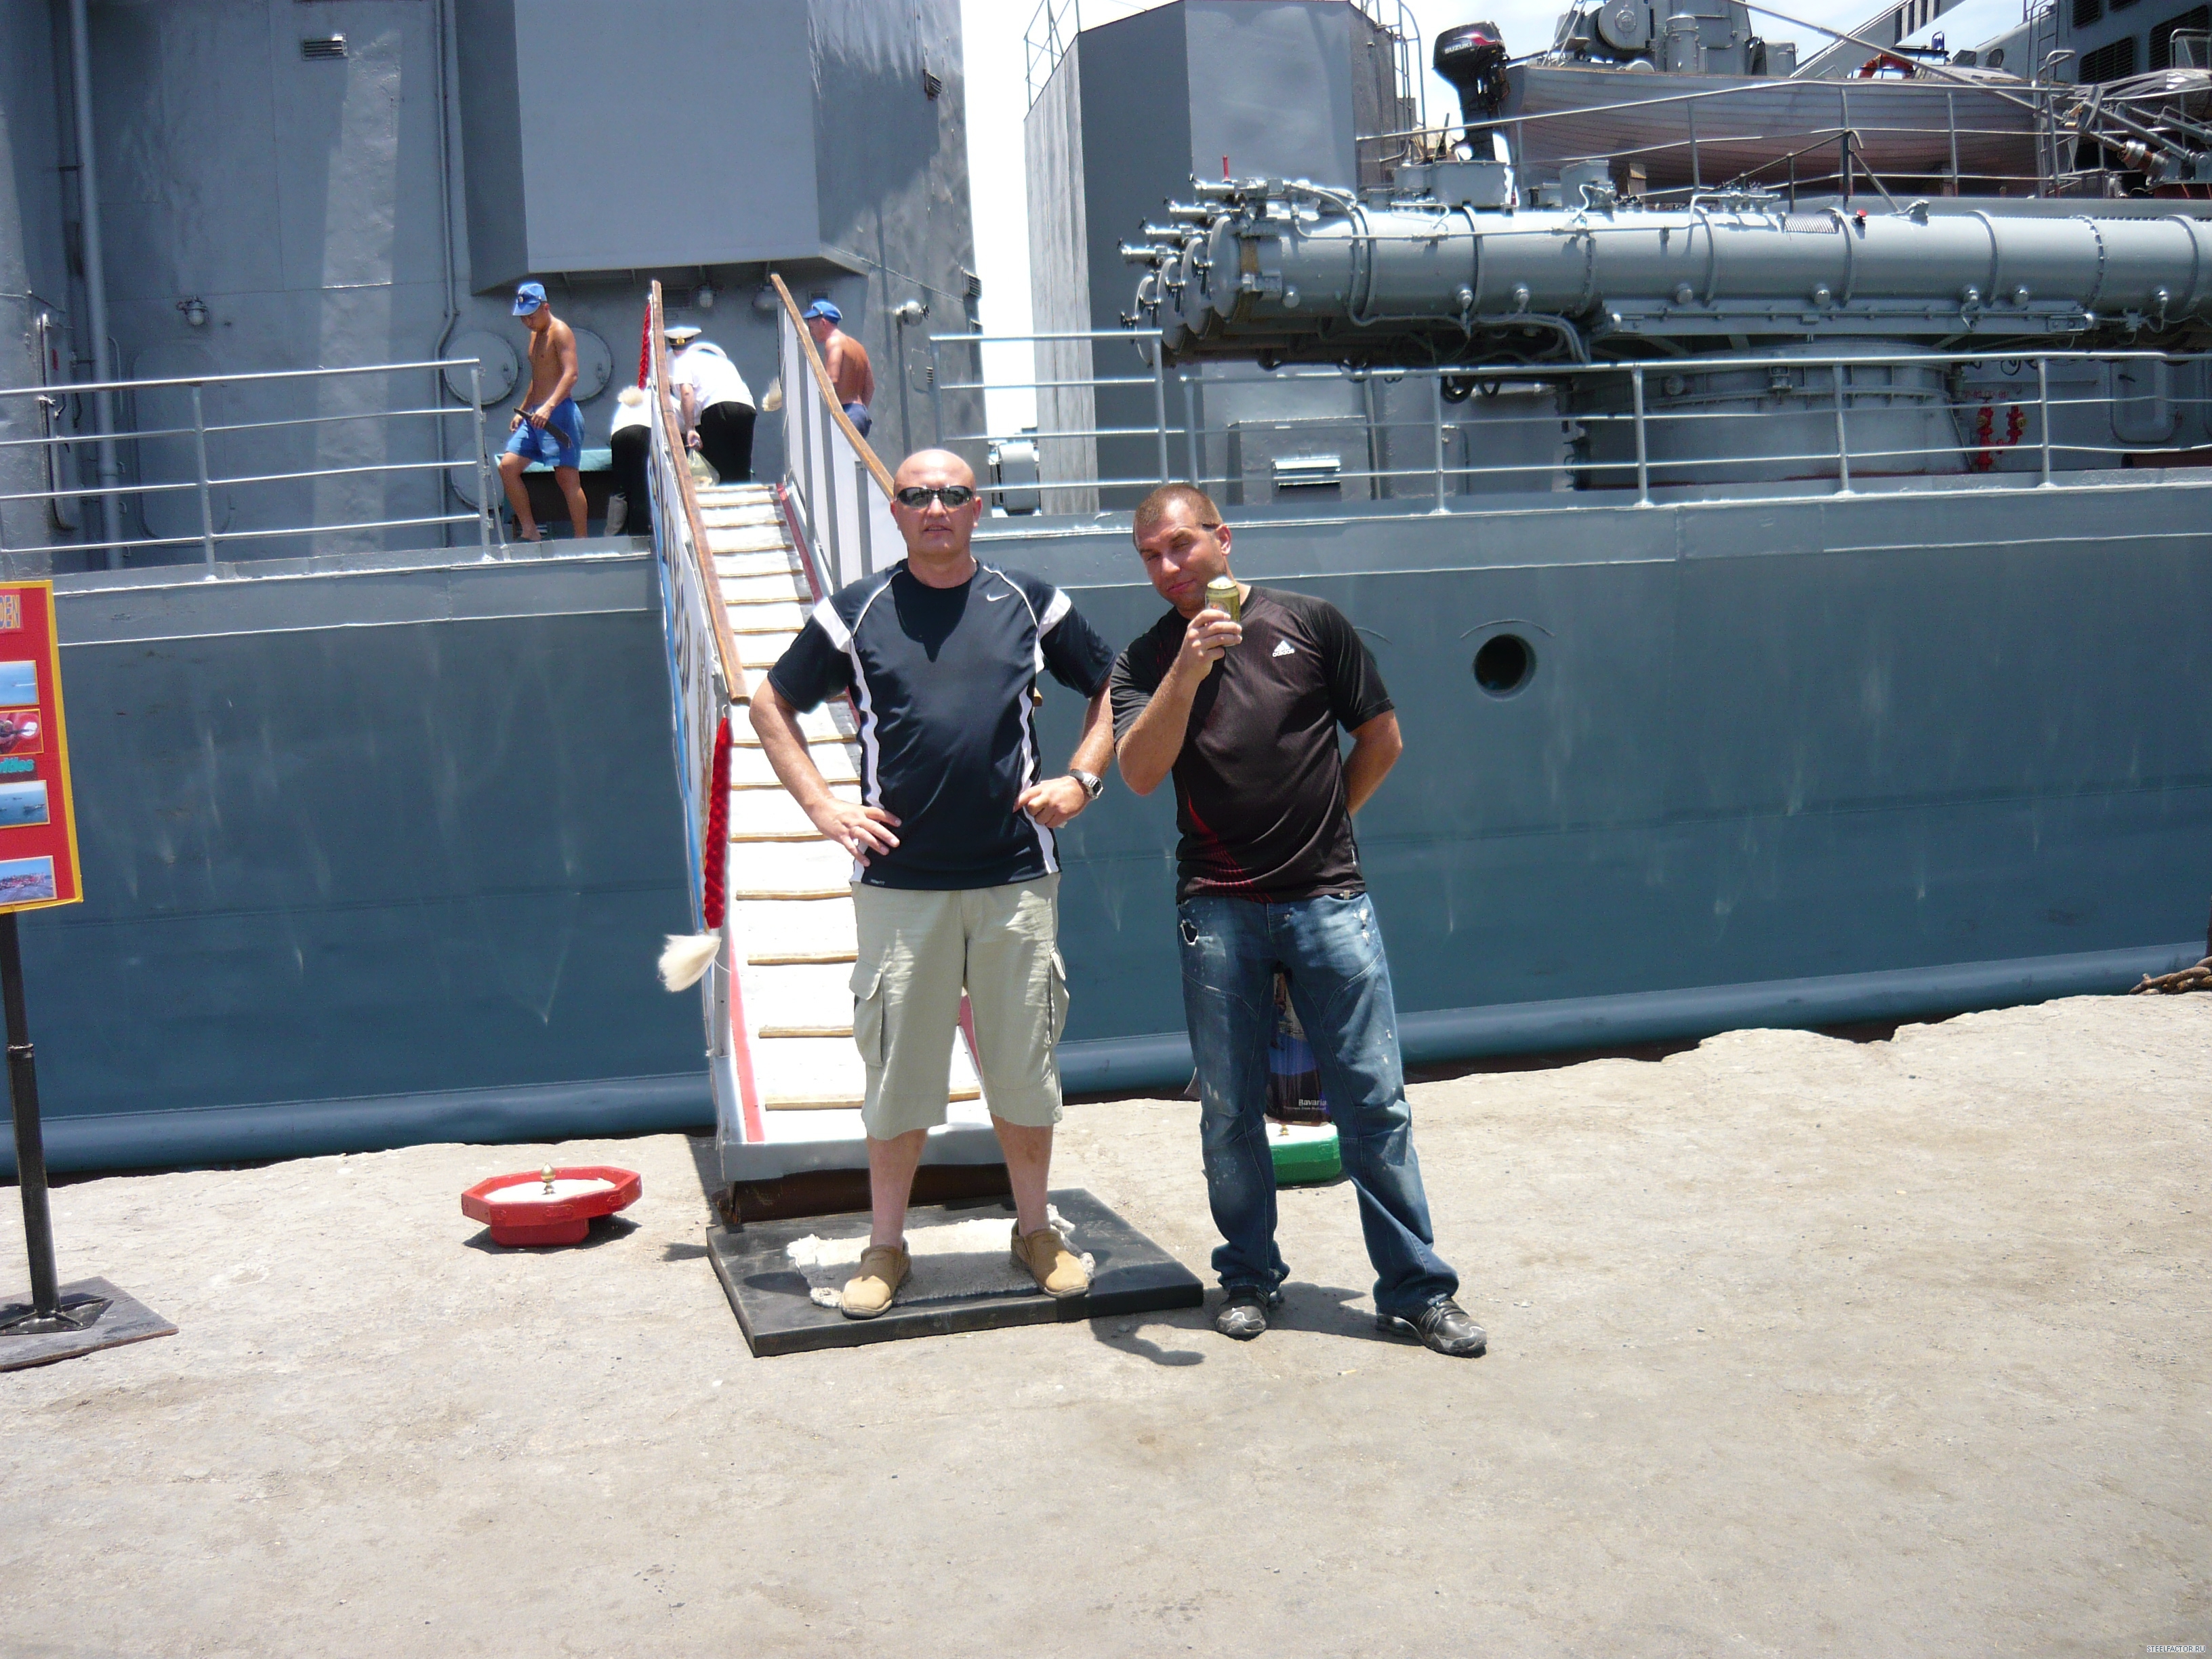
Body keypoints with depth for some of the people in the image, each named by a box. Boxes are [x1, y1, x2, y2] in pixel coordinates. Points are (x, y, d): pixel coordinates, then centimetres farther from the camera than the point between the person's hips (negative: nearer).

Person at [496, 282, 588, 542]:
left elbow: (571, 374, -20)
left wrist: (548, 407, -30)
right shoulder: (536, 335, 20)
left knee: (567, 477, -9)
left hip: (559, 413, -9)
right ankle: (529, 532, 5)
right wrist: (523, 410, 25)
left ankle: (581, 541, -6)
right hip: (535, 416, 9)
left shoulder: (560, 332, -8)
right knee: (507, 466, 1)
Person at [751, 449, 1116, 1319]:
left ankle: (1035, 1231, 25)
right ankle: (885, 1247, 18)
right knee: (898, 1070, 4)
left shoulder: (1030, 603, 7)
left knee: (1024, 1064, 8)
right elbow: (772, 704, 12)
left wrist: (1080, 779, 4)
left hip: (1018, 878, 1)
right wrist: (822, 806, 2)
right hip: (899, 881, -1)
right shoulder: (856, 612, 4)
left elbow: (1113, 688, 18)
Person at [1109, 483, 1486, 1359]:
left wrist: (1320, 824, 11)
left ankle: (1416, 1291, 10)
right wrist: (1188, 671, -22)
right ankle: (1249, 1278, 24)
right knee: (1229, 1111, 7)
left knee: (1374, 1099, 1)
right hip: (1218, 912, 1)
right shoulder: (1147, 661, 5)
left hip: (1329, 899, -1)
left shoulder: (1309, 622, 5)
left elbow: (1381, 739, 12)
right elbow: (1140, 773, -12)